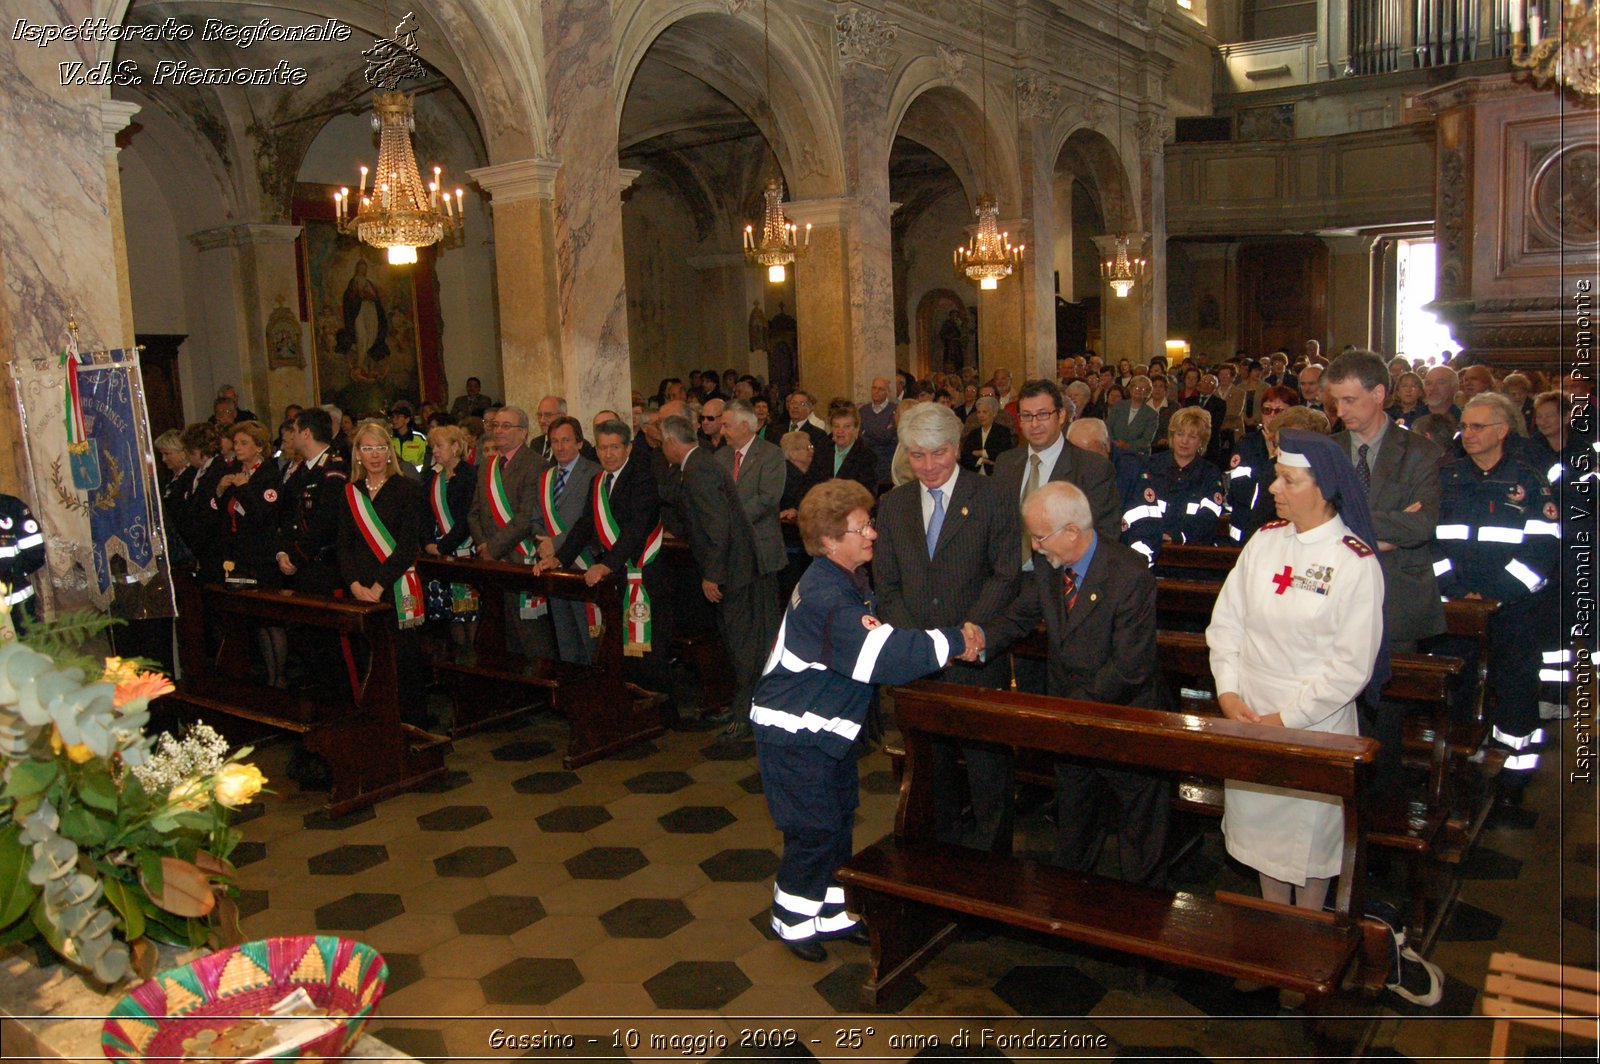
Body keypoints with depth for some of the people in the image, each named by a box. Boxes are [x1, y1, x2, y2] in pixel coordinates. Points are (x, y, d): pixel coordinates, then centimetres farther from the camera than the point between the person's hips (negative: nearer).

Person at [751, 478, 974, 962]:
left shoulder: (850, 581, 5)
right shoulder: (825, 595, -29)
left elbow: (880, 633, 7)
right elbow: (883, 655, -35)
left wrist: (946, 641, -7)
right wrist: (953, 640, -29)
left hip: (829, 729, 10)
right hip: (794, 732, -10)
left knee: (840, 818, 17)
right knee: (815, 828, 0)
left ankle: (832, 912, 34)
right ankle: (792, 920, 21)